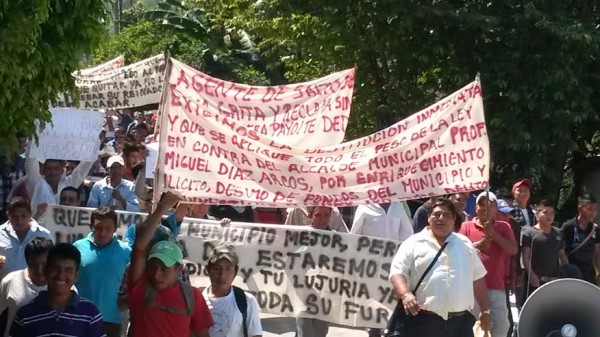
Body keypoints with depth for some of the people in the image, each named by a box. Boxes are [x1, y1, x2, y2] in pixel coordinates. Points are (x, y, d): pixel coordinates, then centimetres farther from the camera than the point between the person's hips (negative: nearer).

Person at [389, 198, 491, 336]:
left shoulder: (465, 244, 16)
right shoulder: (414, 243, 4)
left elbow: (477, 278, 19)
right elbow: (397, 272, -5)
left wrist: (485, 310, 16)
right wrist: (405, 294, -24)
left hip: (461, 321, 4)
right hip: (424, 320, -3)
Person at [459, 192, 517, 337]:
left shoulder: (504, 227, 10)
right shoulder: (467, 226, 7)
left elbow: (513, 250, -2)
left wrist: (494, 234, -11)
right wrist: (479, 244, -15)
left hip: (496, 286, 1)